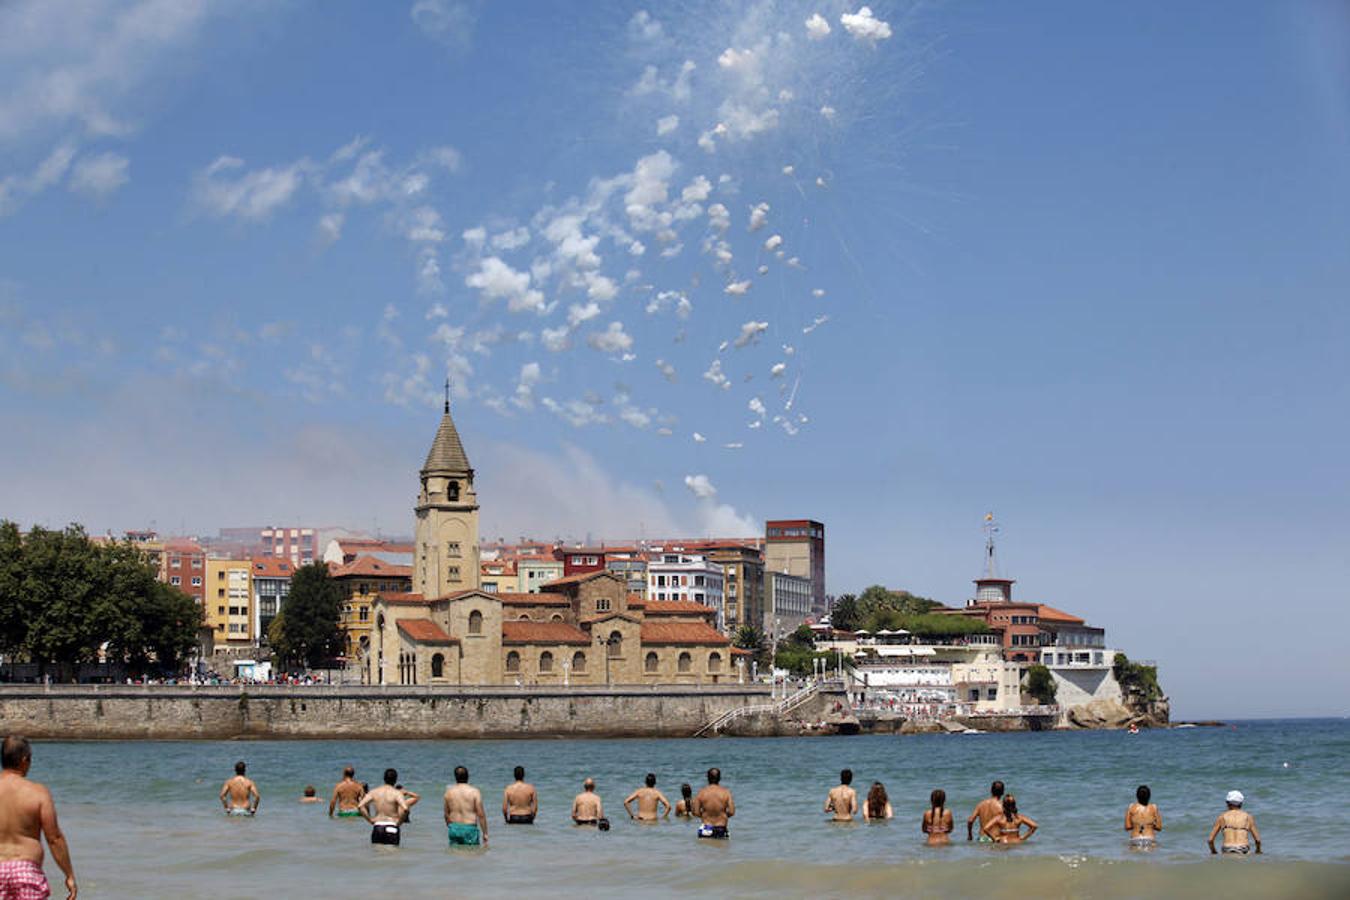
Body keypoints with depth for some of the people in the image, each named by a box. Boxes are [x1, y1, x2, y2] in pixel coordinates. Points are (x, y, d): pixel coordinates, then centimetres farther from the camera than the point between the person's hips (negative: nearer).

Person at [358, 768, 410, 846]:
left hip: (377, 828, 3)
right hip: (392, 827, -3)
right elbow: (405, 809, -23)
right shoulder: (397, 793, -7)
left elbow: (360, 806, -4)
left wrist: (370, 820, 3)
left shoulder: (374, 792, 4)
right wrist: (399, 821, -7)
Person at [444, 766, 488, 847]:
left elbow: (447, 814, 10)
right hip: (469, 829, -3)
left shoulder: (449, 792, 4)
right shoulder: (474, 792, -6)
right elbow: (481, 815, -8)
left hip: (453, 828, 3)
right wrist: (485, 834, -2)